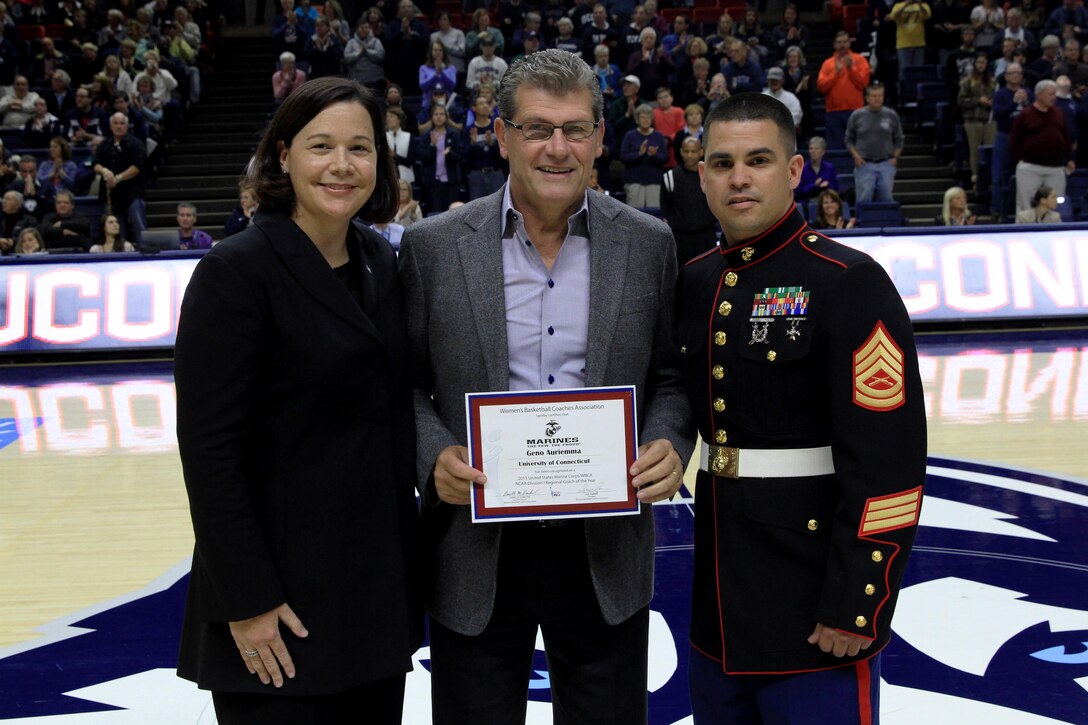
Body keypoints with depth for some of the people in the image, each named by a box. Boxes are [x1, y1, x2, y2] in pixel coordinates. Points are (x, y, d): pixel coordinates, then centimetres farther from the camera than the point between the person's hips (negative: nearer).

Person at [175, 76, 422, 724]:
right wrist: (248, 602, -17)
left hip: (381, 582, 6)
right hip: (286, 591, -6)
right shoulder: (235, 272, -13)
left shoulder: (382, 262, 6)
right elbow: (210, 450, -16)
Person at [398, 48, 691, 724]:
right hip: (477, 549, -1)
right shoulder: (433, 246, -2)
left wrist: (669, 445, -12)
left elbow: (670, 377, 7)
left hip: (607, 548, 1)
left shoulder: (649, 244, 1)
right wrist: (435, 456, -16)